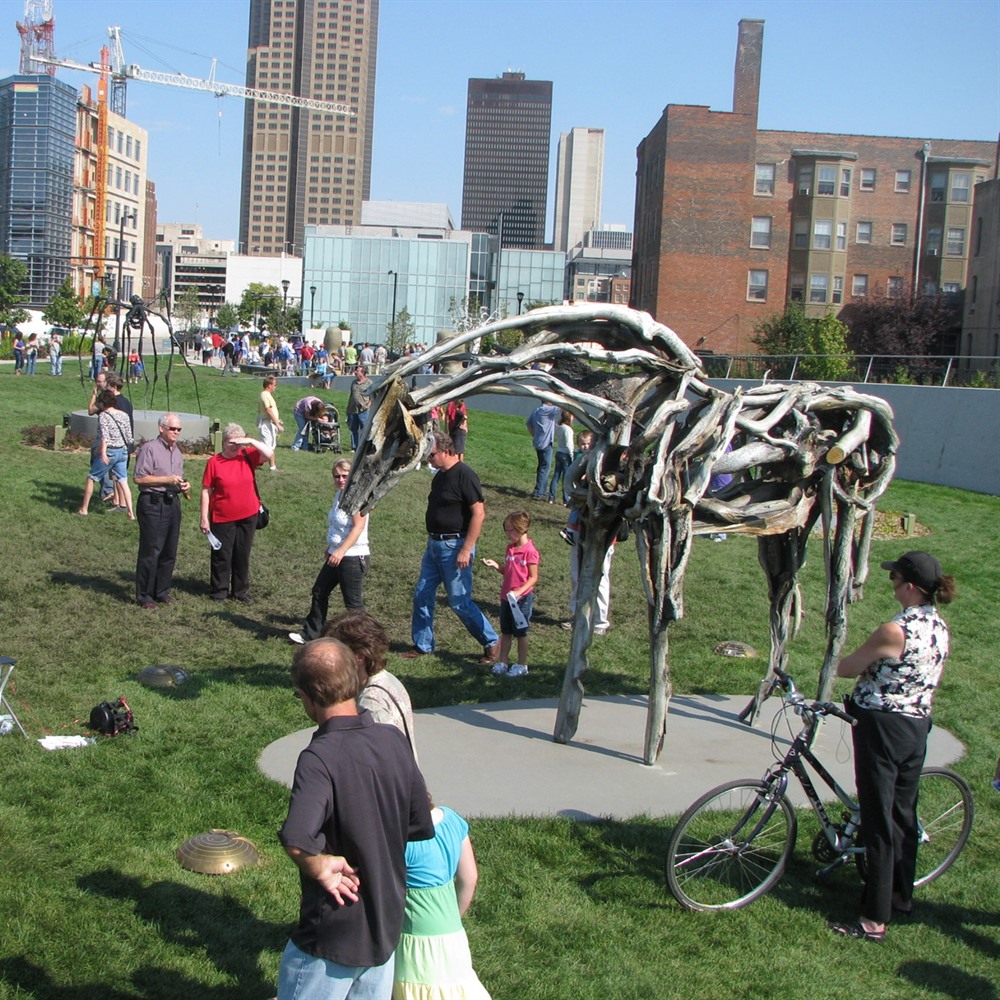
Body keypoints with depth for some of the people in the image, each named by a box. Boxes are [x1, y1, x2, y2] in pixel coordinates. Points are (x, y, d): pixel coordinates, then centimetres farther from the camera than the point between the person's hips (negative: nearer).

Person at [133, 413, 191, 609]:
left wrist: (184, 486, 7)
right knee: (150, 552, -5)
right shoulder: (149, 449, -8)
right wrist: (167, 479, -18)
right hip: (152, 503, -8)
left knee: (169, 552, 10)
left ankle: (162, 591, 21)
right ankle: (144, 596, 2)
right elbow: (139, 478, -14)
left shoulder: (177, 451, 18)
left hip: (172, 503, 8)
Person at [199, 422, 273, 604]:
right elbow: (206, 491, -6)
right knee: (222, 555, 6)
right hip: (222, 518, -3)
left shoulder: (248, 456, 0)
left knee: (243, 555, 12)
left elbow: (269, 454, -10)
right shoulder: (214, 462, -8)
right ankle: (219, 591, 21)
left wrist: (251, 441, -19)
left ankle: (240, 591, 25)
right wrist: (204, 518, -7)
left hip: (248, 516, 3)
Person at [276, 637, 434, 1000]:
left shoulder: (320, 758, -25)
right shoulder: (394, 740, -5)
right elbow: (421, 829, 3)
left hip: (332, 938, -6)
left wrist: (320, 867, -22)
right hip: (387, 927, 6)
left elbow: (296, 841, -40)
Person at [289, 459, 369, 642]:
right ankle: (310, 634, 30)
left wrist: (341, 550, -29)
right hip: (336, 555, 10)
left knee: (353, 602, -2)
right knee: (319, 592, 18)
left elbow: (359, 526, -25)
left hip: (353, 557, -10)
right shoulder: (340, 494, 10)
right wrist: (330, 548, 23)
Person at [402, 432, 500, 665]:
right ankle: (422, 645, 23)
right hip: (434, 544, 9)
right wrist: (432, 541, 19)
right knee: (422, 595, 11)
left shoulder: (464, 476, -17)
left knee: (459, 602, -3)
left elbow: (479, 513, -21)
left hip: (454, 547, -9)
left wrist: (466, 550, -23)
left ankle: (491, 642, 13)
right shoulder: (440, 475, 10)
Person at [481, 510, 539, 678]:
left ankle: (522, 665, 17)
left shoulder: (529, 551, -17)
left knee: (520, 632, 5)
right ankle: (502, 662, 21)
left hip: (522, 598, -7)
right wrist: (495, 566, -4)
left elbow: (533, 577, -15)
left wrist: (519, 592, -25)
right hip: (506, 597, 7)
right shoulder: (510, 548, 7)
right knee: (505, 632, 13)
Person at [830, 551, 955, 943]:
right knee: (904, 814, 20)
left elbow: (848, 667, -13)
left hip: (882, 727, -8)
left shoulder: (895, 631, -23)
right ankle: (902, 895, 35)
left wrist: (829, 666, 8)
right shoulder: (940, 627, 2)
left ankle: (875, 919, 5)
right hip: (918, 726, 8)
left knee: (879, 822, -1)